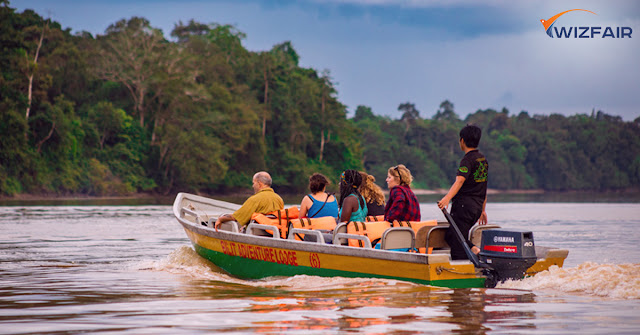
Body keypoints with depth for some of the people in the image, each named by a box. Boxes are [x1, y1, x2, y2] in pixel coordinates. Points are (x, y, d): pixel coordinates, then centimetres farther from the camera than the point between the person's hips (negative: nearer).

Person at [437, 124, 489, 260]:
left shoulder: (468, 159, -11)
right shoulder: (483, 159, 17)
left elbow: (460, 181, -28)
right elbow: (484, 188, 23)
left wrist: (447, 198, -40)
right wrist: (482, 210, 29)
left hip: (464, 205, -9)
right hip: (477, 207, 9)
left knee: (456, 240, -7)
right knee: (449, 235, 15)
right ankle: (473, 249, 3)